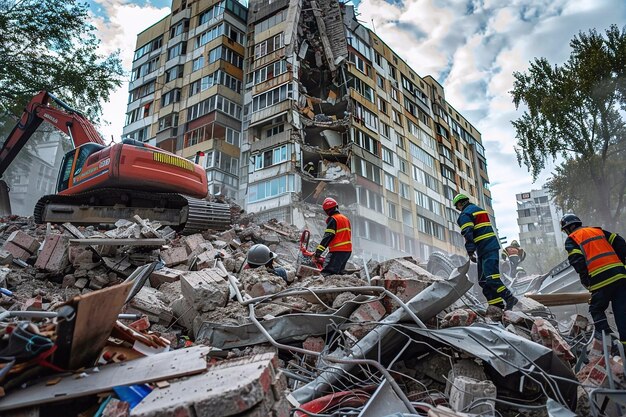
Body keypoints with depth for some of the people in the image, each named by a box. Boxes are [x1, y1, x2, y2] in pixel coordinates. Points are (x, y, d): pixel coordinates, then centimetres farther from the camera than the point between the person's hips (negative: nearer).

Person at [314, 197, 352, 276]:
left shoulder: (333, 219, -8)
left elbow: (328, 236, -18)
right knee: (338, 272, 16)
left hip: (338, 251, -9)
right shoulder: (345, 219, 18)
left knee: (326, 273, -14)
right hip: (348, 250, 9)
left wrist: (319, 250, -20)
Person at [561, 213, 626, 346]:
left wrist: (586, 281, 0)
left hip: (600, 279, -5)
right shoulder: (597, 230, 22)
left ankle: (603, 333, 3)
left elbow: (577, 262, -7)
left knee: (596, 308, 13)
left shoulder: (571, 240, 6)